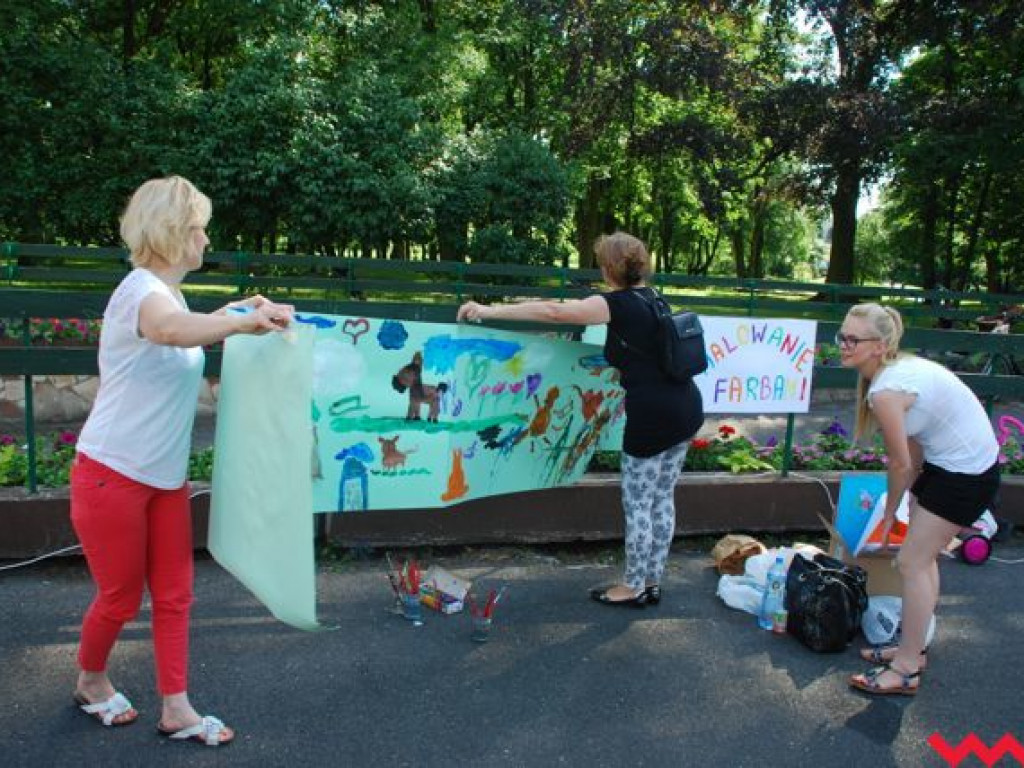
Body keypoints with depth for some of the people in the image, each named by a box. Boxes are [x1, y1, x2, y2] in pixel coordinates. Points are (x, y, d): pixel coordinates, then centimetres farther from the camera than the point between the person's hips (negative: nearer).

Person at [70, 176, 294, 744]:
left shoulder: (167, 293, 11)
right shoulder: (140, 288, -19)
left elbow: (187, 335, 32)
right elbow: (171, 330, -43)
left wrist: (235, 314, 20)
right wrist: (246, 320, -47)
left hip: (165, 478, 8)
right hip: (111, 476, -8)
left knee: (173, 595, 10)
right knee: (120, 598, 9)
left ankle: (176, 710, 20)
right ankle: (90, 682, 36)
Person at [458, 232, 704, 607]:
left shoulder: (619, 304, -13)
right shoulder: (649, 298, 12)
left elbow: (553, 312, -19)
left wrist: (489, 311, -17)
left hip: (654, 415, -9)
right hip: (685, 408, 9)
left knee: (638, 505, 5)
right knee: (662, 500, 16)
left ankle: (634, 587, 19)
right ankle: (652, 582, 28)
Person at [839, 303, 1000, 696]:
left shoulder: (885, 392, -27)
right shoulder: (899, 366, 2)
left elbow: (901, 463, -16)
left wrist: (890, 512, 0)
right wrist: (904, 501, 7)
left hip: (966, 475, -10)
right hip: (949, 460, 10)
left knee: (912, 562, -3)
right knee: (923, 556, 17)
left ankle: (906, 670, 9)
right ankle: (913, 648, 31)